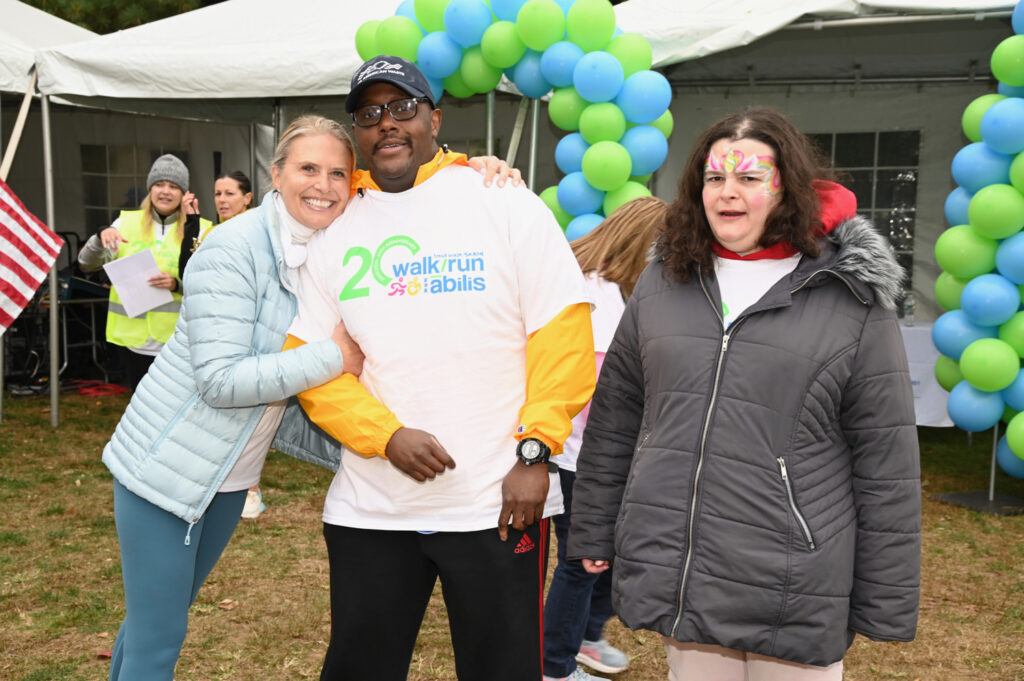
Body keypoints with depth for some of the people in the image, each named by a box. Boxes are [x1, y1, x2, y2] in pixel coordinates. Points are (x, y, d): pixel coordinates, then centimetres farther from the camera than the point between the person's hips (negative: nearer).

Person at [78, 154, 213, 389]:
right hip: (135, 341, 3)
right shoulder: (127, 222, 8)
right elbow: (86, 264, 3)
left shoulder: (198, 228, 2)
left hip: (177, 343, -2)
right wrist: (102, 237, -16)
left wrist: (176, 284, -21)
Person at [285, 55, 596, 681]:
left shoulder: (508, 205, -1)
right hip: (368, 509, 3)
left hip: (498, 504, -2)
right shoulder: (335, 233, 8)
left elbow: (563, 337, -6)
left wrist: (534, 452, -11)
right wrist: (389, 437, -12)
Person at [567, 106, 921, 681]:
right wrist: (594, 534, 14)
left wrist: (887, 606, -2)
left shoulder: (854, 300, -3)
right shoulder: (662, 284, 7)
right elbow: (613, 419, 13)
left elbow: (887, 465, -3)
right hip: (677, 581, 3)